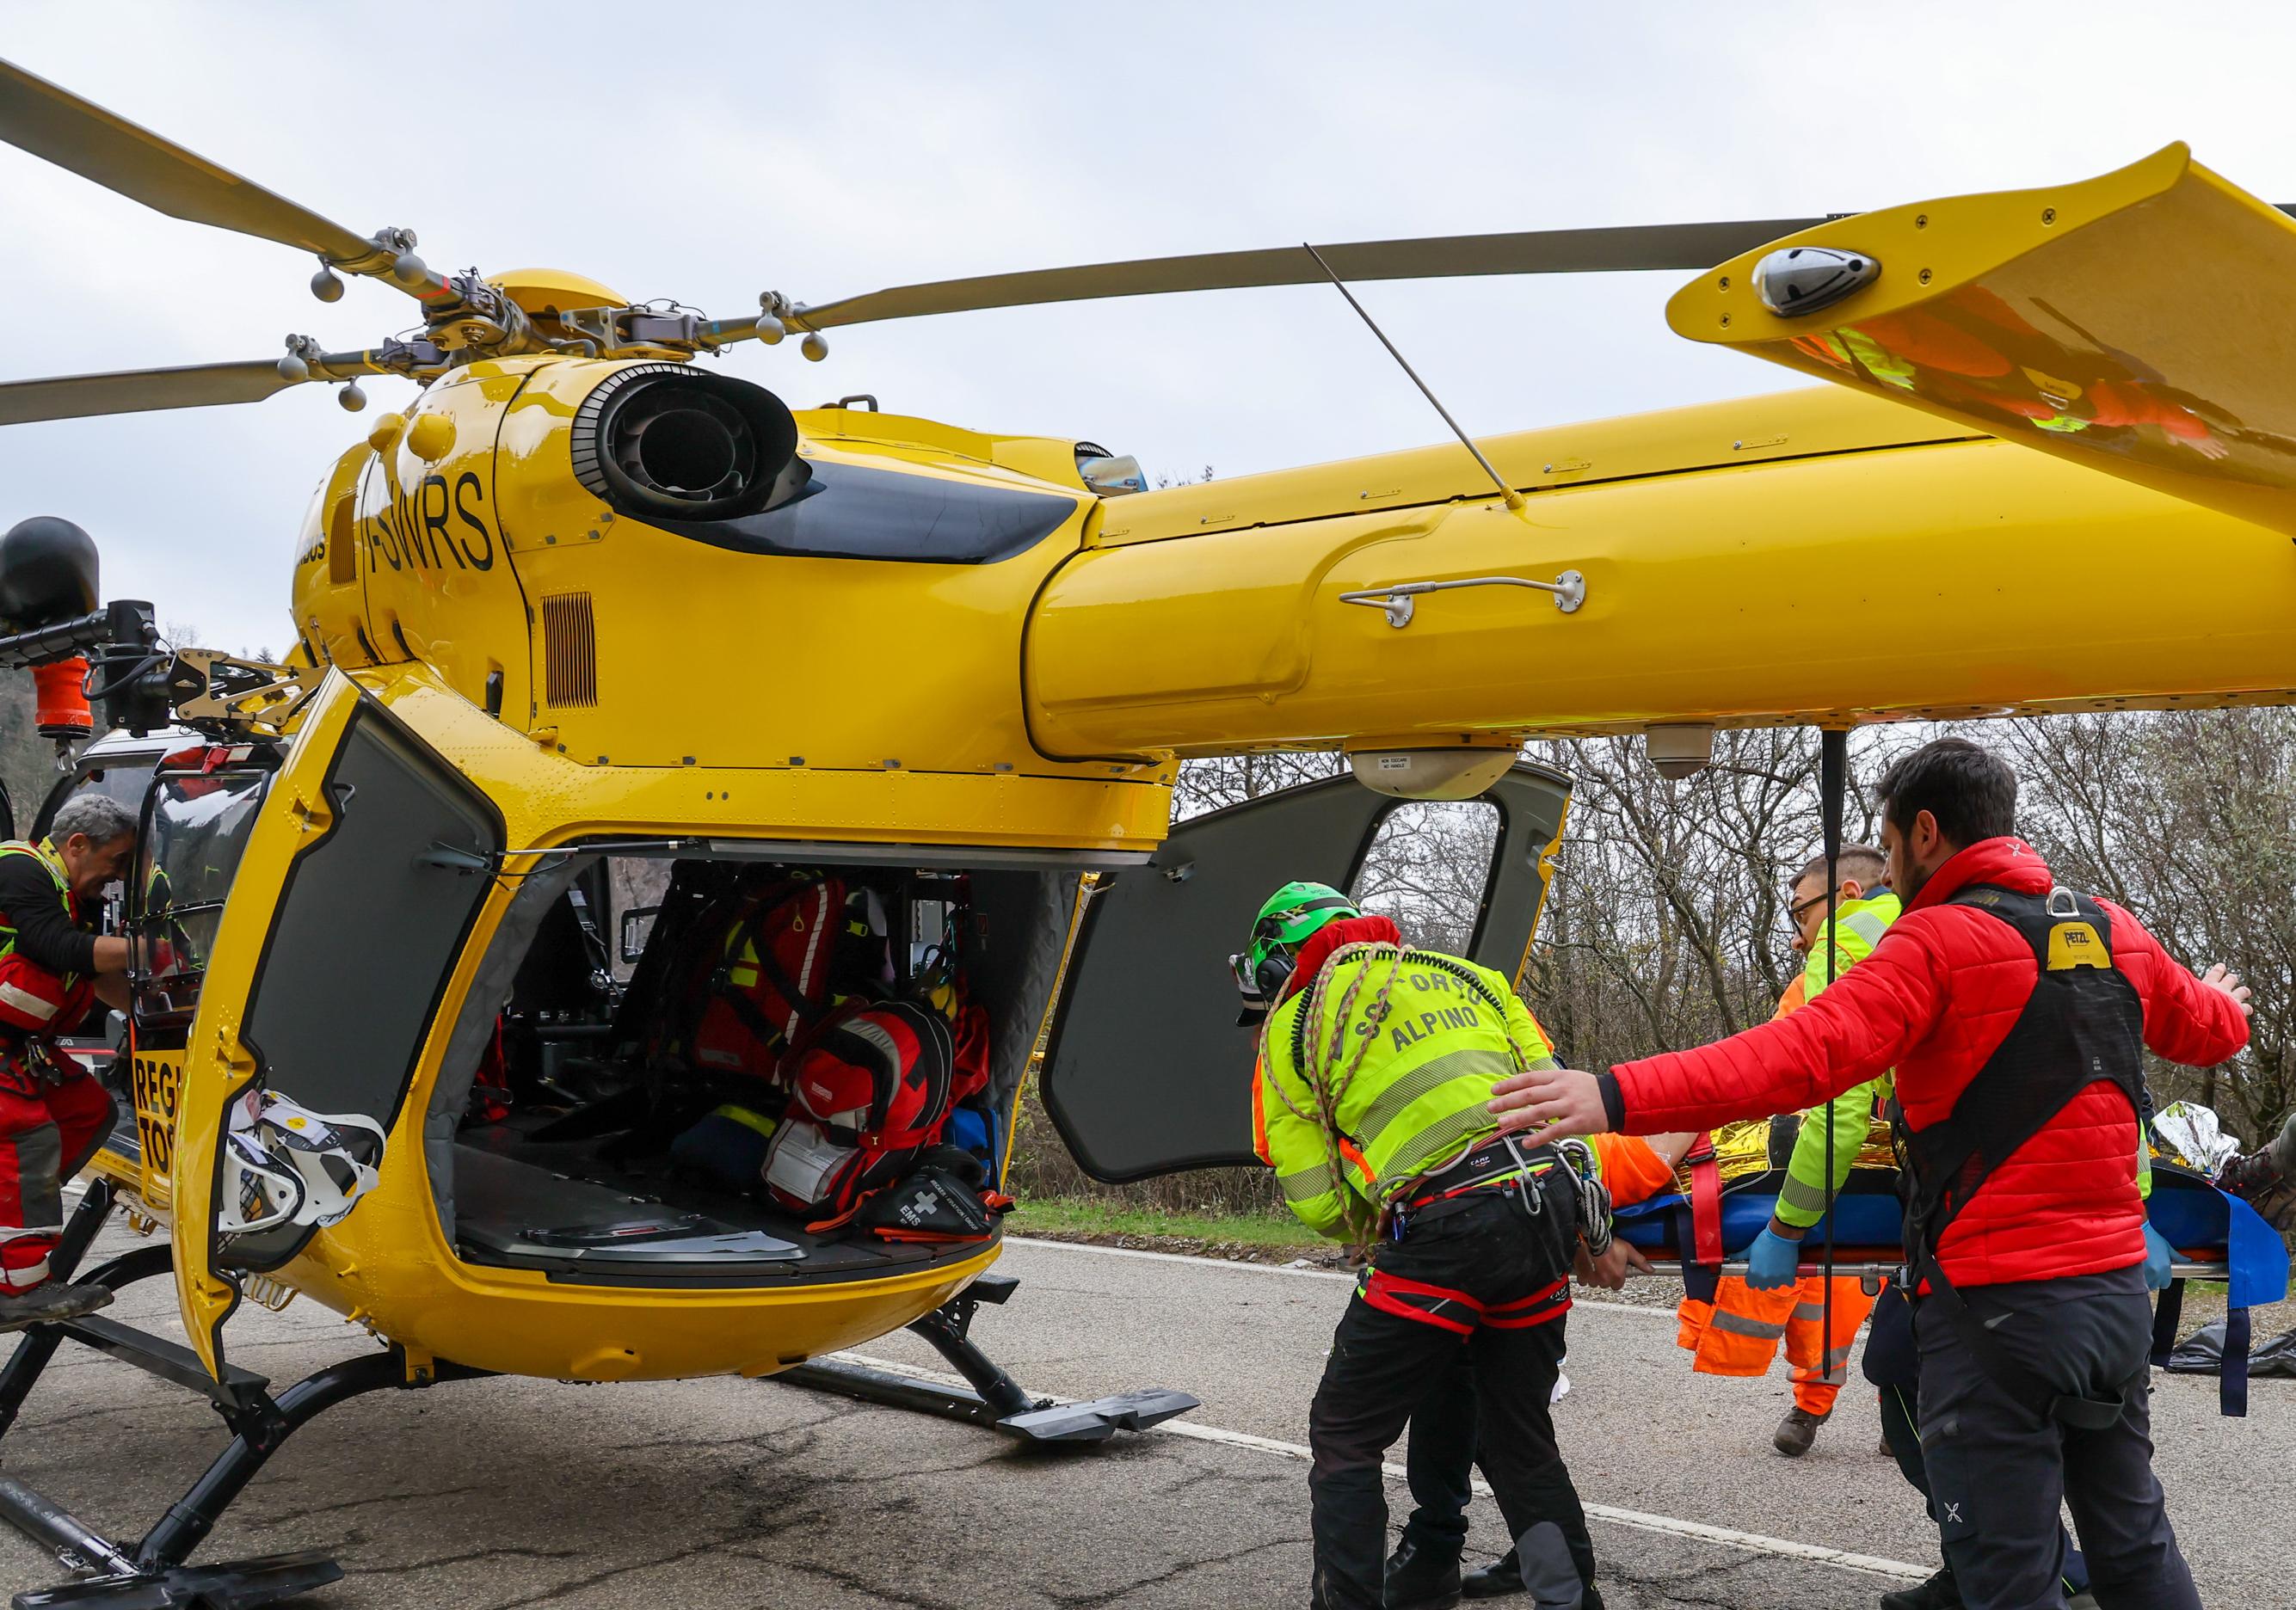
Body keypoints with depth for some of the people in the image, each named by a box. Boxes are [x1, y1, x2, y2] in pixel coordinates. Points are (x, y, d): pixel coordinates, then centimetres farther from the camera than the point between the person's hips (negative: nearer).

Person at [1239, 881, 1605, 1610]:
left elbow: (1319, 1203, 5)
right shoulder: (1465, 974, 23)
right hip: (1547, 1196, 6)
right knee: (1520, 1434, 22)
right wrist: (1596, 1230, 19)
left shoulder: (1290, 1028, 11)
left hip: (1440, 1222, -5)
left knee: (1344, 1439, 11)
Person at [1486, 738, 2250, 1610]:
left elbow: (1808, 1053, -29)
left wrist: (1621, 1096, -36)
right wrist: (2223, 1001, 52)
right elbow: (2211, 1028, 26)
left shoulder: (1938, 940, -14)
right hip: (2117, 1289, 7)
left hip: (1994, 1301, -7)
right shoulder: (2116, 931, 7)